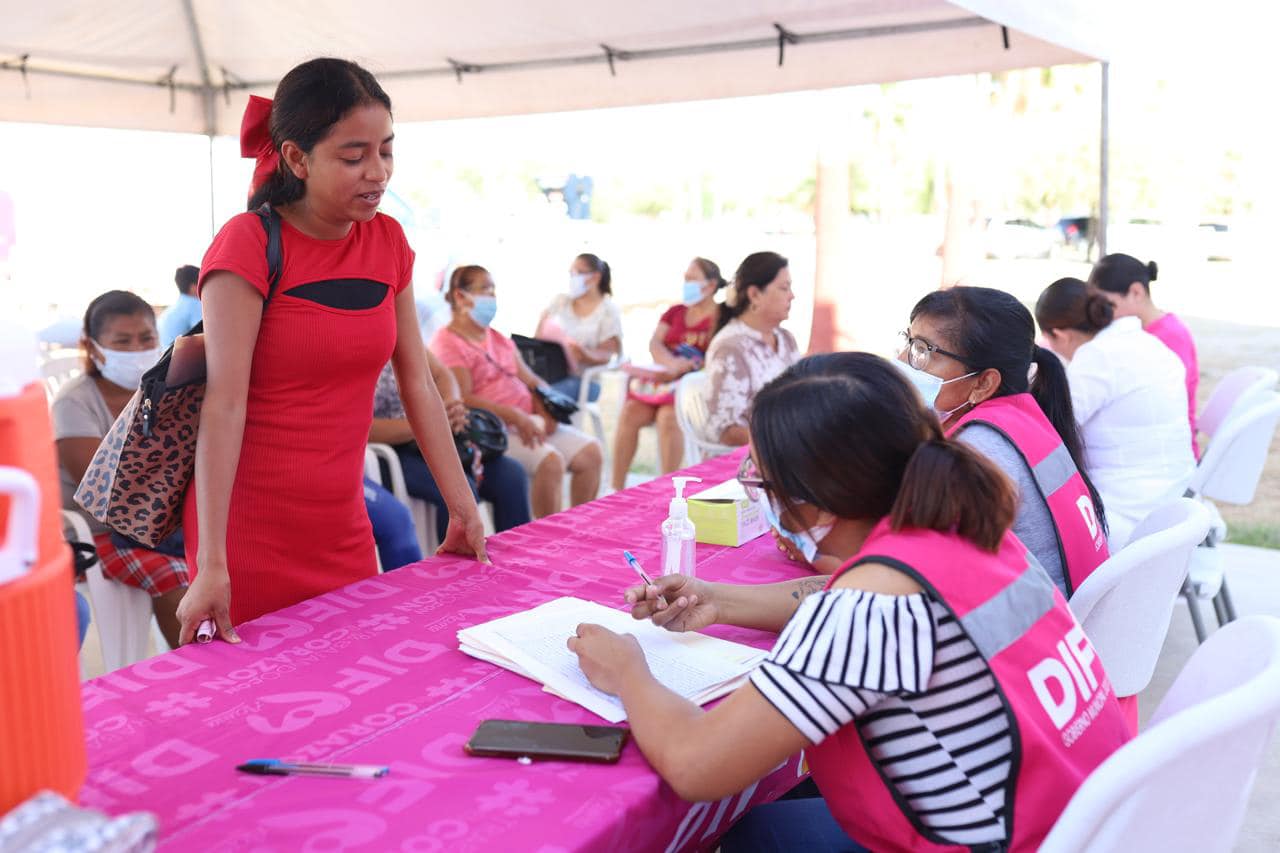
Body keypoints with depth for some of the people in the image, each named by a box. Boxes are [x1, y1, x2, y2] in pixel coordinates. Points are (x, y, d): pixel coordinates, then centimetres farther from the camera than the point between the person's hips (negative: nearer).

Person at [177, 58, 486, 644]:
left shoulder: (388, 242, 3)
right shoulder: (248, 245, -12)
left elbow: (418, 387, 6)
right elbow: (225, 405, -19)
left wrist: (464, 513, 6)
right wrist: (212, 566, -24)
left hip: (344, 531, 5)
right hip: (251, 536, -5)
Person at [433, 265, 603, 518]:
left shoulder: (498, 339, 23)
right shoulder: (448, 342, -5)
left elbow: (531, 380, 21)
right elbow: (462, 399, -18)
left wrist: (545, 407, -3)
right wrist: (515, 416, -26)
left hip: (528, 423, 8)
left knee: (591, 451, -7)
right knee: (550, 460, -30)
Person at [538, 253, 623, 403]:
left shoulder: (608, 310, 5)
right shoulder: (559, 301, 18)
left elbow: (606, 354, -4)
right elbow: (539, 337, 14)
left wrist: (584, 354, -26)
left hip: (583, 379, -4)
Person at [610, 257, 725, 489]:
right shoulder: (675, 312, 19)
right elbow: (655, 344, 7)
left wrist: (688, 366, -23)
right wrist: (671, 363, -15)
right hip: (664, 379, 5)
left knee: (668, 417, -34)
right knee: (629, 413, -21)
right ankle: (616, 489, -19)